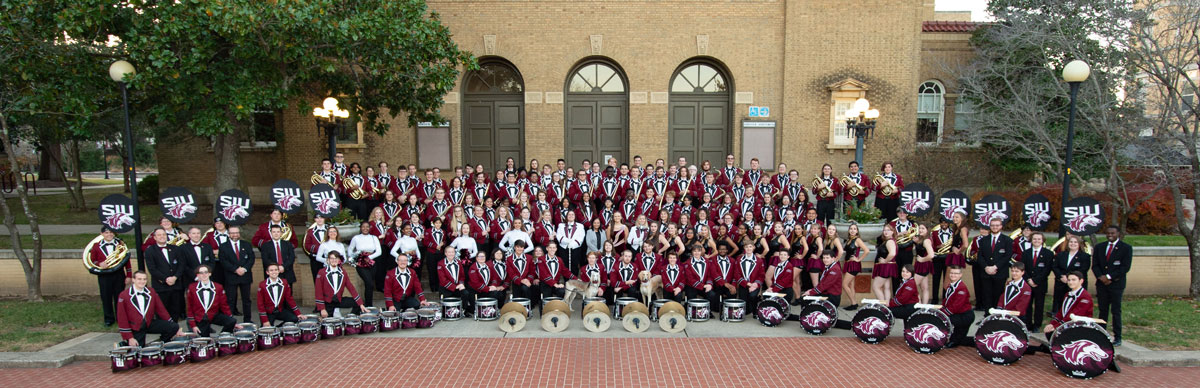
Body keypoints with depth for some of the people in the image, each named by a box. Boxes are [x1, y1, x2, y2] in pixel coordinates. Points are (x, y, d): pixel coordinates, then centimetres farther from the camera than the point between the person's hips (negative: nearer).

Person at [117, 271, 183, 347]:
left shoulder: (151, 292, 1)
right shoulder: (124, 296, -10)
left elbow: (161, 309, 5)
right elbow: (122, 318, -8)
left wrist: (175, 328, 1)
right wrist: (130, 338, -12)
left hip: (150, 323, 3)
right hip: (135, 329, -3)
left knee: (174, 327, -16)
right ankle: (124, 344, 20)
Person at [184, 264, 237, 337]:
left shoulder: (218, 287, -1)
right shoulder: (192, 288, -1)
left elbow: (224, 305, 2)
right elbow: (190, 308, 2)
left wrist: (234, 322, -4)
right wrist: (193, 325, -4)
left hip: (214, 316, 1)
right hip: (200, 320, -1)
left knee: (232, 322, -24)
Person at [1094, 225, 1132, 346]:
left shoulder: (1126, 248, 0)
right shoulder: (1099, 247, 12)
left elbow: (1125, 267, -8)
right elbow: (1095, 265, 8)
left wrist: (1109, 277, -12)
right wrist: (1100, 276, -9)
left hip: (1116, 284, -3)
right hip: (1101, 283, 3)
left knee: (1116, 311, -1)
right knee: (1103, 310, 7)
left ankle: (1117, 337, 4)